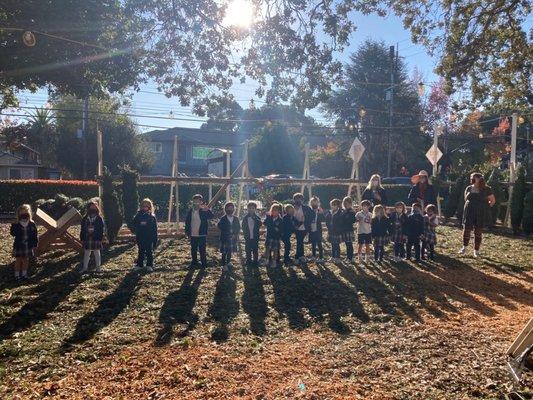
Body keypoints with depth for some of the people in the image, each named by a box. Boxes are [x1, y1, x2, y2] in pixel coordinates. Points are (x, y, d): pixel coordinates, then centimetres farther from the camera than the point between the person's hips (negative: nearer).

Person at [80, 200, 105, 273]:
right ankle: (85, 268, 17)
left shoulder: (99, 218, -3)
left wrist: (100, 238, -10)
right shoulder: (85, 218, 4)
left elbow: (102, 229, -4)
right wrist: (82, 238, 0)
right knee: (86, 254, 9)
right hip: (87, 239, 2)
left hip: (96, 239, -2)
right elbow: (82, 229, 5)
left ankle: (98, 267, 17)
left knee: (97, 253, 8)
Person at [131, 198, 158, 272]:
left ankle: (150, 266, 12)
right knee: (141, 252, 13)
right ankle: (139, 265, 22)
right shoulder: (138, 216, 2)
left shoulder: (152, 216, -1)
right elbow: (133, 226, 7)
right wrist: (136, 231, -14)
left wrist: (155, 241, 0)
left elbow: (155, 230, 1)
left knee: (149, 252, 4)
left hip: (149, 238, -2)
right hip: (140, 238, 2)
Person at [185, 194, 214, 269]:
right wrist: (187, 233, 6)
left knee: (202, 250, 4)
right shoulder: (190, 211, 2)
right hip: (193, 235, 4)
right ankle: (194, 262, 30)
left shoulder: (204, 211, -8)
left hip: (202, 235, -3)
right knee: (193, 250, 15)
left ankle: (204, 264, 16)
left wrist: (207, 210, -42)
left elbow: (212, 216, -24)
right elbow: (187, 222, 8)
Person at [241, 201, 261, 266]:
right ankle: (248, 261, 22)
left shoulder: (257, 217, 0)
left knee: (255, 250, 5)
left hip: (255, 237, -1)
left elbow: (259, 224, -15)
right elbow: (243, 226, 4)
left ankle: (255, 262, 16)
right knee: (248, 251, 9)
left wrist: (254, 218, -21)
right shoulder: (245, 217, 2)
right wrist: (245, 233, -6)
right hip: (248, 237, 1)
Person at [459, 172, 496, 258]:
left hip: (481, 214, -2)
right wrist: (469, 206, 12)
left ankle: (476, 251, 14)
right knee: (466, 229, -1)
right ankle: (464, 247, 17)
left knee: (478, 232, 3)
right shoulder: (468, 188, 7)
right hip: (469, 212, 2)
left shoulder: (486, 189, -3)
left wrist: (487, 208, 1)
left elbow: (493, 200, 6)